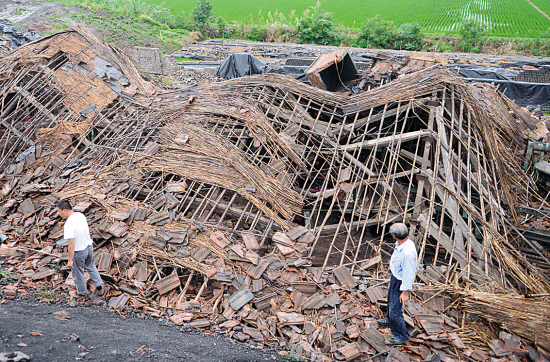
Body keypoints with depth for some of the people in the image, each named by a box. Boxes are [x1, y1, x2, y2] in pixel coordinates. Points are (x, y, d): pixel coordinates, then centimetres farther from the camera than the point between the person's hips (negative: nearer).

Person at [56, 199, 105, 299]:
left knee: (78, 272, 17)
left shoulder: (68, 225, -29)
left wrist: (70, 260, -20)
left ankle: (82, 292, 36)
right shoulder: (81, 215, -6)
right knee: (91, 267, 27)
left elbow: (71, 244, -28)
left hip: (79, 252, -7)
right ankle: (100, 287, 32)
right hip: (89, 246, 7)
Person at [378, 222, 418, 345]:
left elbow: (408, 274, -31)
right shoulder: (400, 243, -11)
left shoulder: (408, 252, -39)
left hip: (401, 282, -10)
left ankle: (401, 336, 23)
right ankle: (390, 320, 57)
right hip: (395, 276, 10)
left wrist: (405, 292, -23)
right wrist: (392, 265, 31)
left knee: (395, 309, 3)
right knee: (390, 299, 31)